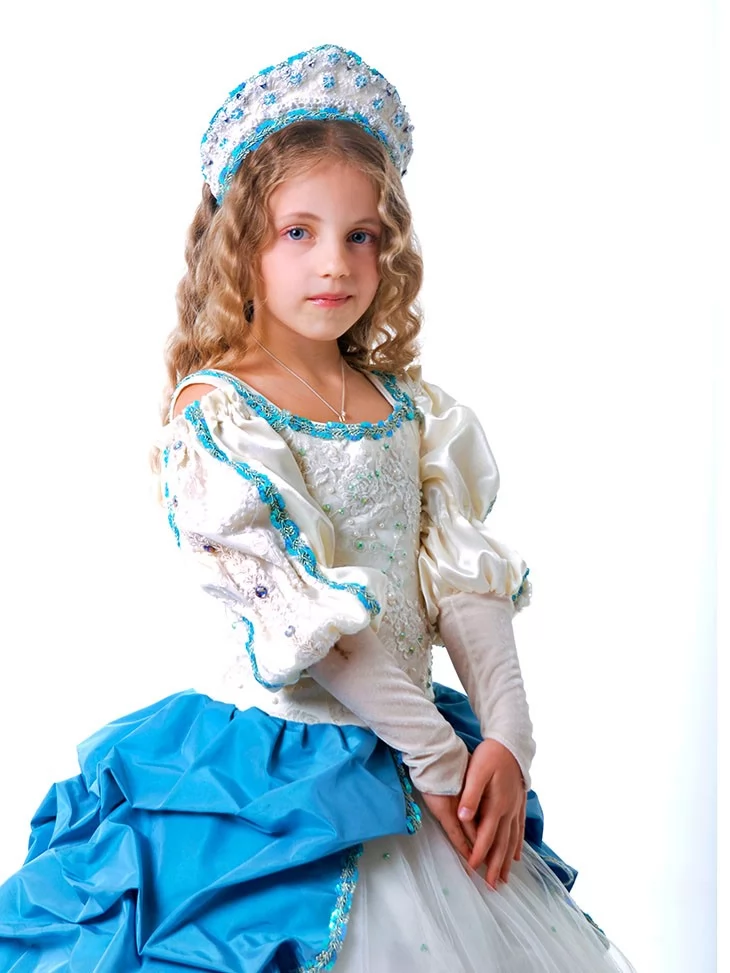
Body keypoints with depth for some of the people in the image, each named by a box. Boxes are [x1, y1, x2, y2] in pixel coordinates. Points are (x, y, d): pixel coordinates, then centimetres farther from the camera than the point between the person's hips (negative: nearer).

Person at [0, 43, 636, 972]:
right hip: (280, 764, -6)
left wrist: (506, 735, -11)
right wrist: (435, 753, -16)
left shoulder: (410, 405, 6)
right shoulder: (214, 408, -12)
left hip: (418, 737, 6)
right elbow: (302, 613, -17)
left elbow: (463, 579, 2)